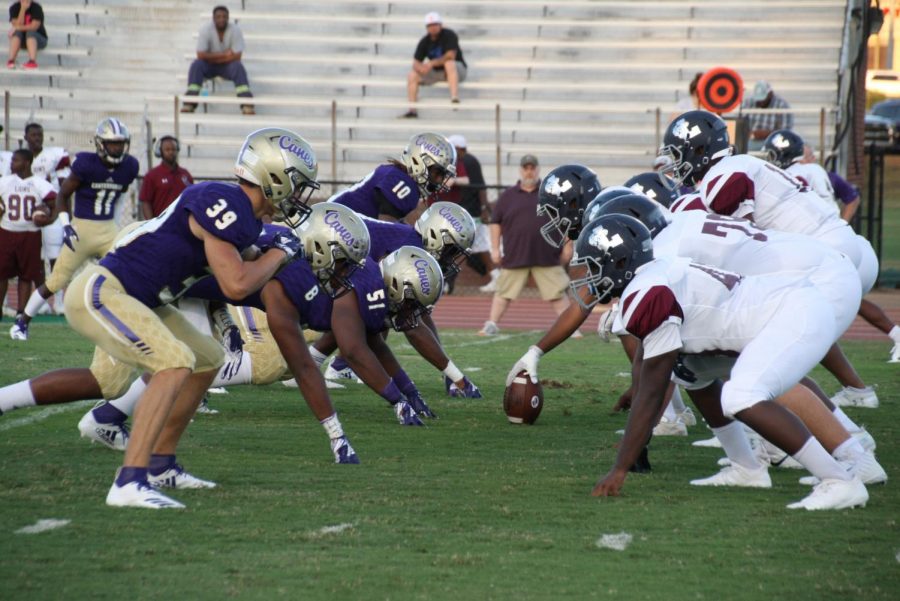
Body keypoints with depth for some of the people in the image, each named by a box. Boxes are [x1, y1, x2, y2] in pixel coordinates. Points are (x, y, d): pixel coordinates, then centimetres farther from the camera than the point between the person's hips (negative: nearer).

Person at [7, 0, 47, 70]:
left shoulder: (36, 8, -13)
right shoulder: (14, 8, -6)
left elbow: (34, 26, -22)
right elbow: (18, 25, -19)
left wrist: (19, 28, -24)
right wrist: (23, 9, -25)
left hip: (38, 39, -2)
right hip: (21, 40, 2)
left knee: (30, 33, -33)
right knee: (17, 32, -28)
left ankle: (32, 61, -52)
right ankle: (11, 60, -42)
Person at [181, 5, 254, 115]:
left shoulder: (235, 30, -15)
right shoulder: (206, 30, -16)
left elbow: (236, 56, -20)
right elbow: (201, 55, -22)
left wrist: (213, 58, -17)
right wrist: (223, 54, -23)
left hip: (227, 65, 0)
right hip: (209, 66, 0)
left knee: (238, 66, -32)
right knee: (196, 64, -30)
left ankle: (247, 104, -39)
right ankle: (189, 103, -35)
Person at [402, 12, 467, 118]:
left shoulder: (449, 35, -16)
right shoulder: (425, 41, -2)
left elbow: (450, 56, -25)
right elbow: (416, 62, -4)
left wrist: (432, 63, -25)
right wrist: (420, 67, -29)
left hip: (458, 70, -5)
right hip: (436, 72, 5)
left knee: (449, 63, -40)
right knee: (412, 75, -11)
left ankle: (454, 98, -53)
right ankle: (412, 109, -15)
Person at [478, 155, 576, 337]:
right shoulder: (508, 196, 7)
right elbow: (495, 223, 10)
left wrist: (567, 245, 4)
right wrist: (495, 249, 4)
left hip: (547, 257, 0)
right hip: (514, 257, 1)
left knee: (558, 293, -1)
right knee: (504, 292, 3)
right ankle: (491, 325, 9)